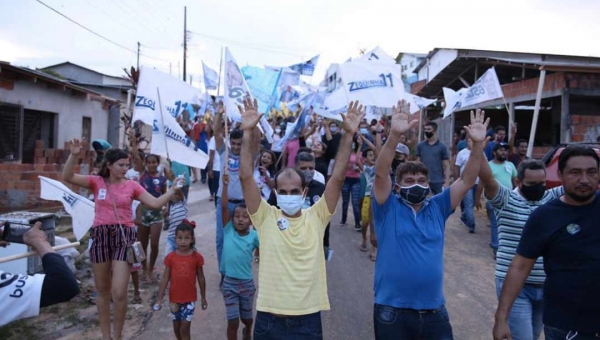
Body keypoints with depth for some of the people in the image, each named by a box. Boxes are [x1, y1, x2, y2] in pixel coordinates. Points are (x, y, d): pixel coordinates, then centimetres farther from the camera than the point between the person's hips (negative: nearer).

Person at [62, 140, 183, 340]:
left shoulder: (132, 186, 3)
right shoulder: (97, 182, 2)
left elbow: (155, 204, 0)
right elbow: (67, 177, -7)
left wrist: (172, 190, -6)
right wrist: (73, 155, -18)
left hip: (123, 236, -1)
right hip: (100, 236, 1)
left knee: (119, 293, -8)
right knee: (103, 291, 13)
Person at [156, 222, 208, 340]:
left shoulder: (196, 257, -10)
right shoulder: (170, 257, -7)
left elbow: (201, 278, 0)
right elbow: (165, 279, -2)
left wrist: (203, 298, 6)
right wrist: (160, 299, -3)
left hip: (190, 299, -2)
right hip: (174, 298, 2)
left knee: (184, 329, -1)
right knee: (177, 327, 18)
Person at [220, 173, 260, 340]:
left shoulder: (254, 236, -8)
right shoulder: (228, 231, -8)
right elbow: (224, 208, -17)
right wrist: (225, 186, -25)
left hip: (247, 283, 1)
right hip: (229, 282, -1)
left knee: (247, 317, 22)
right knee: (232, 321, 1)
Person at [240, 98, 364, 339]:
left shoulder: (316, 217, -1)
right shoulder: (265, 217, -4)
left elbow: (338, 177, -8)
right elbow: (246, 176, -12)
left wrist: (348, 134, -14)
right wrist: (248, 132, -18)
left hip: (308, 320, 1)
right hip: (269, 319, 0)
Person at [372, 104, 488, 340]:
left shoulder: (437, 208, 5)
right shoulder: (388, 208, -5)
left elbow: (466, 180, 0)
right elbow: (381, 173, -19)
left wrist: (478, 144, -14)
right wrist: (395, 135, -32)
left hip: (434, 311, 3)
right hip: (393, 311, -3)